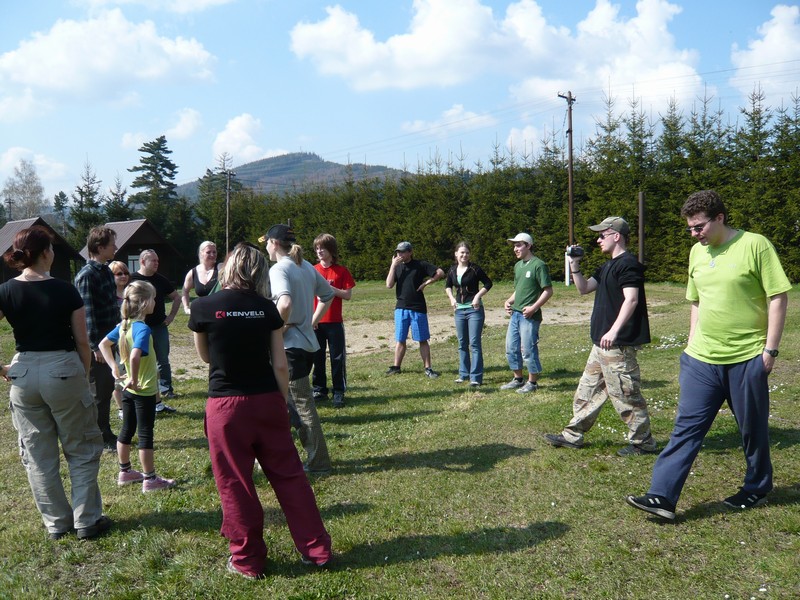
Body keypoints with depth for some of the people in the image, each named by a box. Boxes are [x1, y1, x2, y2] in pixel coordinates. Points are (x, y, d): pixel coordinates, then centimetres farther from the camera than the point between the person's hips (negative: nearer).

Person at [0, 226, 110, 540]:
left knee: (38, 455, 15)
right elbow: (82, 342, -6)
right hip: (63, 371, -3)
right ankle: (87, 521, 14)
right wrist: (84, 376, 7)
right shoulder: (65, 291, -9)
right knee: (82, 449, 11)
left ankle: (56, 524, 23)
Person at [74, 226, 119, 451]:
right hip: (96, 343, -9)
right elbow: (87, 313, -20)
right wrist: (95, 346, -22)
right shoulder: (87, 275, -17)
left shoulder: (106, 271, 11)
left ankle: (106, 433, 27)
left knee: (107, 388, 16)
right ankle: (101, 438, 12)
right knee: (98, 392, 1)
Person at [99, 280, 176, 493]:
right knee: (145, 434, 1)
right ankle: (150, 480, 11)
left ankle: (125, 472, 32)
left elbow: (103, 344, 15)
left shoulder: (123, 325, 2)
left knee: (127, 430, 18)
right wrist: (134, 379, -25)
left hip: (128, 390, 8)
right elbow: (134, 357, -38)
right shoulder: (142, 328, -24)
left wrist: (114, 368, 11)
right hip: (144, 390, -8)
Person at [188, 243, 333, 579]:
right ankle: (316, 550, 20)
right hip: (267, 401, 2)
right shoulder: (267, 308, -2)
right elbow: (280, 364, -1)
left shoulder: (203, 307, -6)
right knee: (289, 475, 12)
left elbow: (205, 357, 10)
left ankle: (248, 560, 20)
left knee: (236, 485, 9)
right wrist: (284, 403, 10)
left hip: (226, 405, -2)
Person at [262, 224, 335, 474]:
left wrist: (278, 327, -17)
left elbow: (284, 303, -33)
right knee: (297, 401, 16)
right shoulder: (307, 267, 10)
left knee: (303, 405, 0)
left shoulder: (279, 269, -15)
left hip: (289, 345, -8)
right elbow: (328, 295, 22)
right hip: (307, 341, 8)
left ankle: (318, 463, 9)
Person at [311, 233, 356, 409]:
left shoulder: (341, 271, -1)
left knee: (338, 357, 0)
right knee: (317, 357, 8)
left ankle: (339, 392, 8)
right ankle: (319, 389, 20)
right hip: (316, 321, 2)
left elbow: (348, 295, -5)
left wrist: (330, 288, -16)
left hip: (334, 322, -2)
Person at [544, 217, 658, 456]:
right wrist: (574, 265, 7)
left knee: (625, 393, -2)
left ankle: (643, 442, 11)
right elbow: (584, 288, 20)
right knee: (588, 389, 14)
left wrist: (613, 331, -28)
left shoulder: (627, 264, -14)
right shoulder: (607, 266, 17)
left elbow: (631, 299, -23)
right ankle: (573, 435, 23)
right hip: (603, 343, 11)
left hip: (618, 344, -11)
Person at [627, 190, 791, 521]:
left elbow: (777, 298, -10)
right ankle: (662, 496, 2)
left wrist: (770, 349, -12)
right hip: (701, 359, 5)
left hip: (747, 358, -5)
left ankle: (757, 487, 35)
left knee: (753, 428, 13)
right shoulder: (697, 252, 8)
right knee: (686, 427, 2)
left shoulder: (755, 245, -10)